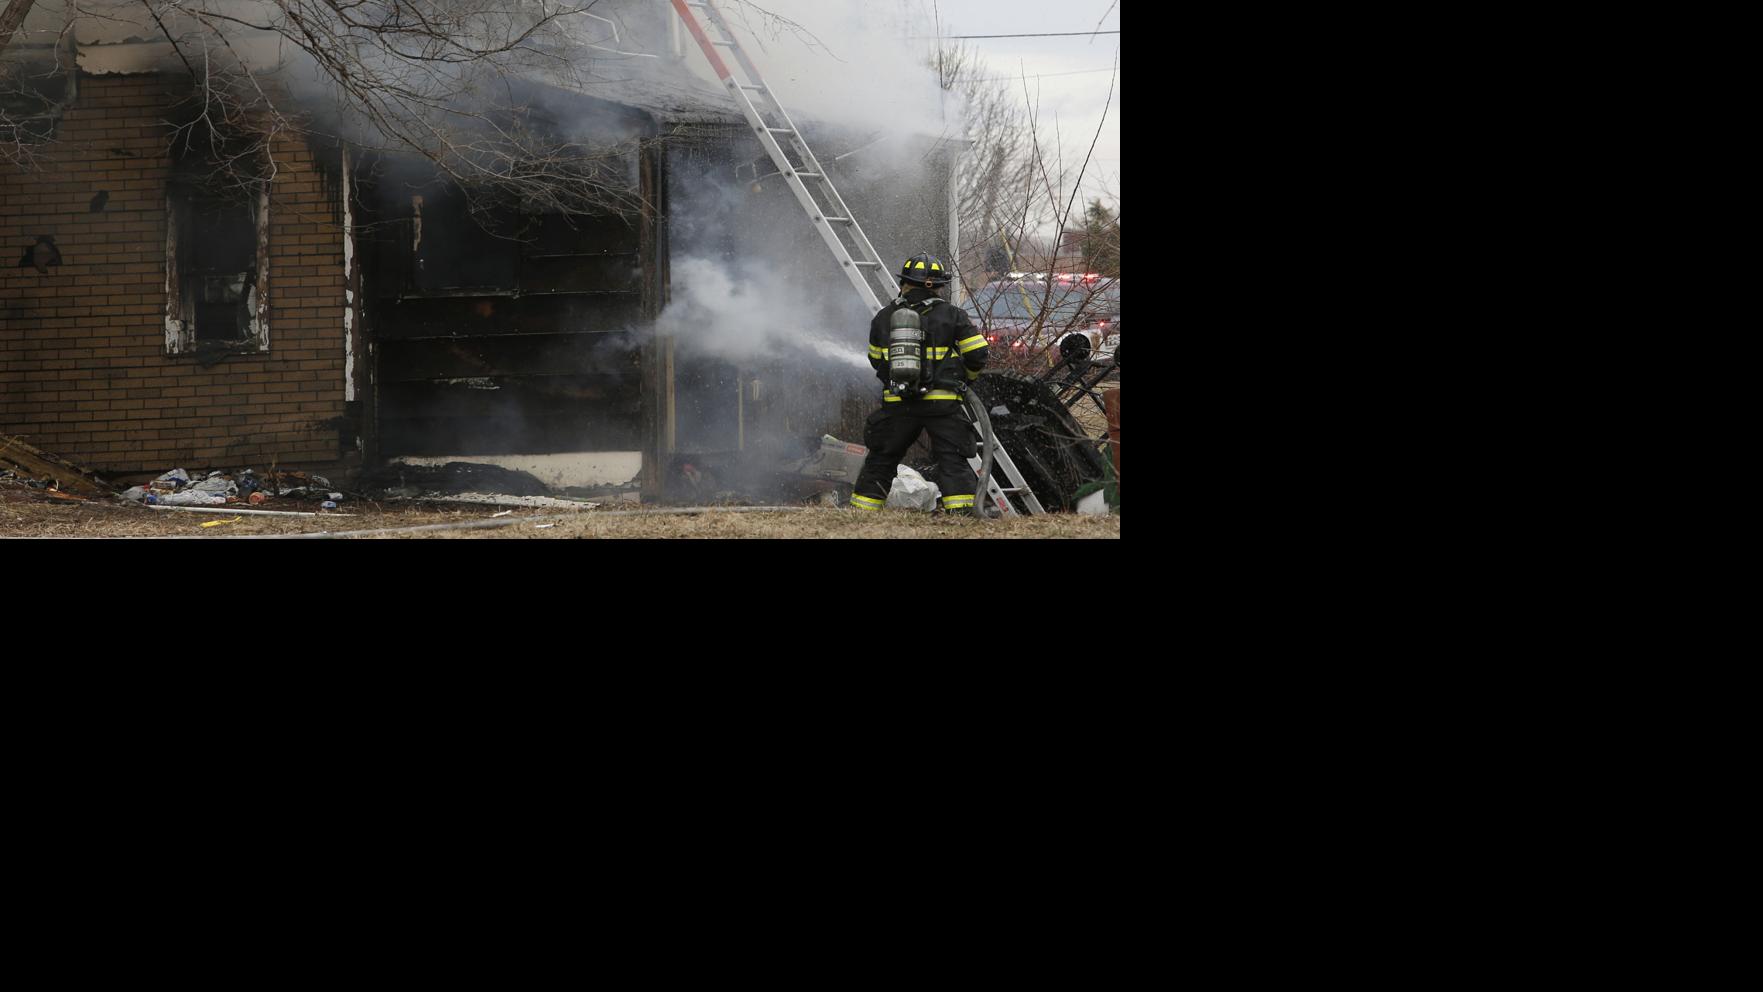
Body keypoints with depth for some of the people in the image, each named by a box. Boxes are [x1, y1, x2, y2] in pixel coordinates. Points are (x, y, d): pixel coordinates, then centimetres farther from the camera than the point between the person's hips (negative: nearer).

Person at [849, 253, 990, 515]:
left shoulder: (884, 317, 8)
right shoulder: (951, 314, 0)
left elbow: (876, 360, 19)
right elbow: (978, 354, -1)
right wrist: (966, 377, 19)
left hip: (897, 404, 2)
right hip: (942, 403, -2)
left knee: (880, 461, 14)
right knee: (953, 462, 1)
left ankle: (860, 512, 17)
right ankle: (960, 512, -12)